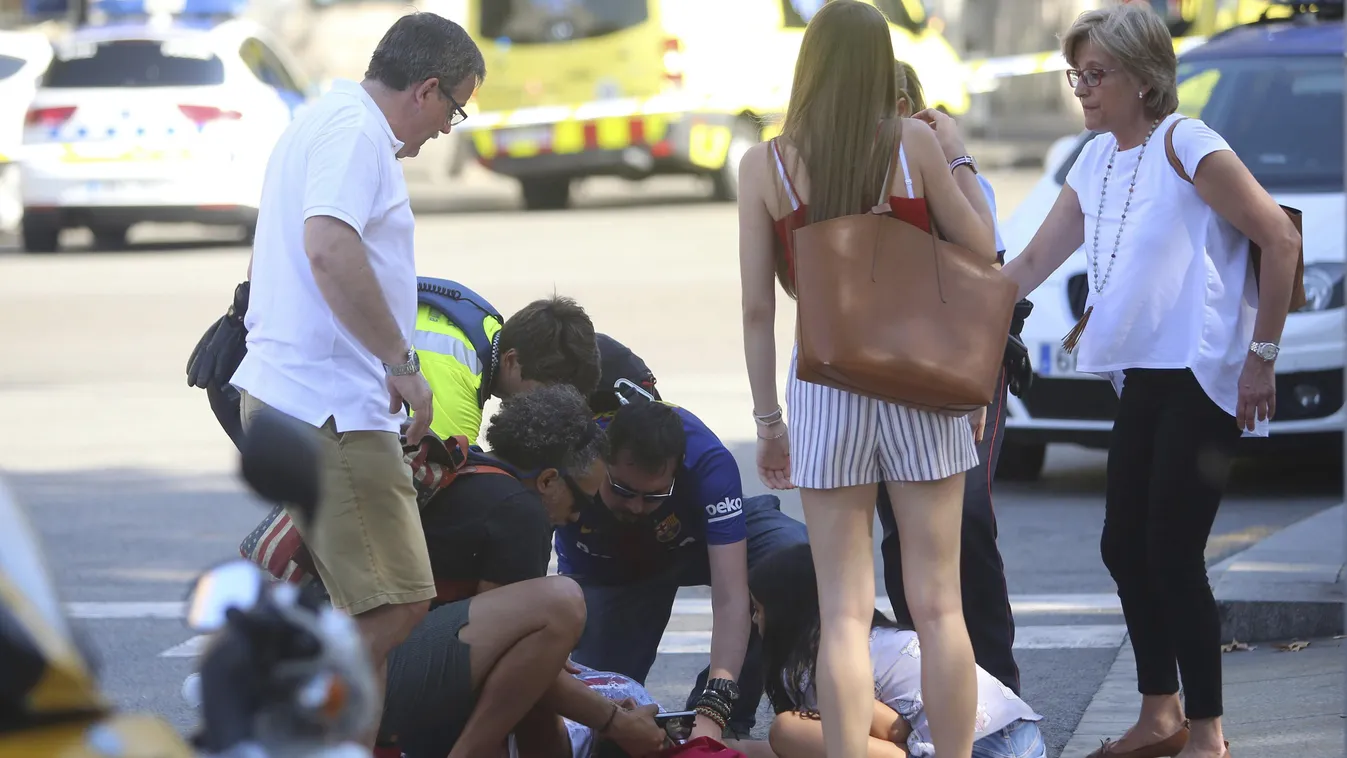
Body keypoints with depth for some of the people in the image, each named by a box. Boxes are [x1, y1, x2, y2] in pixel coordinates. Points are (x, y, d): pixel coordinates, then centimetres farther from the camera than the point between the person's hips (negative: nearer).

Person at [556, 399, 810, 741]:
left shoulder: (709, 462, -37)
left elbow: (730, 600, -41)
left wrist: (713, 712, -51)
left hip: (697, 540, 0)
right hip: (602, 569, 0)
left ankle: (729, 715, -11)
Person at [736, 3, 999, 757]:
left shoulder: (766, 164, -1)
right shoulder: (914, 143, -3)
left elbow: (757, 308, -1)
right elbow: (982, 251, 4)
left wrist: (768, 419, 7)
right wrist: (959, 158, 15)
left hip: (825, 384, 0)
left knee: (845, 611, 1)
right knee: (939, 604, 5)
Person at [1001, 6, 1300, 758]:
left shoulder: (1187, 147, -13)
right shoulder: (1096, 163, 12)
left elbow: (1281, 239, -15)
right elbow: (1033, 264, 17)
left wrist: (1262, 356, -14)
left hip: (1204, 379, -9)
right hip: (1143, 379, 9)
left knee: (1171, 555, -10)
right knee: (1125, 547, 10)